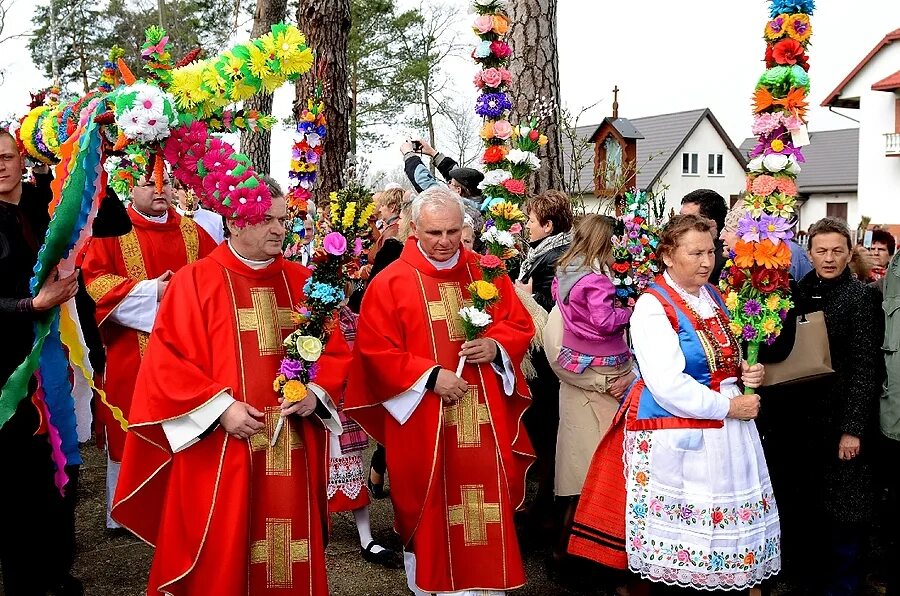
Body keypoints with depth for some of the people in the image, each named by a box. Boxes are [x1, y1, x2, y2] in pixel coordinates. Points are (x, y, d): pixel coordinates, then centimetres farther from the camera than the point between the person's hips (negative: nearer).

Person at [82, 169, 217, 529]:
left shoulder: (190, 231, 11)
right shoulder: (113, 231, -1)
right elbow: (92, 279, -10)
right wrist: (149, 291, -16)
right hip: (131, 353, -3)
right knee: (131, 430, 4)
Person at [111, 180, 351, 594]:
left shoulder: (302, 281, 8)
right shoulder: (194, 281, -4)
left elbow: (335, 350, 8)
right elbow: (167, 362, -8)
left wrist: (316, 392, -9)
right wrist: (221, 406, -16)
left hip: (293, 450, 3)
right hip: (219, 451, -3)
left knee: (290, 560, 13)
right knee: (220, 561, 8)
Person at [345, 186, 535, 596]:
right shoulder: (390, 283, -5)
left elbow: (519, 325, 10)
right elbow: (376, 351, -9)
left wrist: (495, 347, -11)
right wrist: (429, 376, -18)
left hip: (484, 419, 3)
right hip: (423, 422, -2)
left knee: (486, 500, 8)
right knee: (428, 507, 8)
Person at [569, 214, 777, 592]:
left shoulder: (714, 297, 11)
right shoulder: (653, 307, -13)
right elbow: (668, 386, -21)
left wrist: (747, 371, 3)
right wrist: (728, 407, -15)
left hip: (726, 431, 8)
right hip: (675, 436, -7)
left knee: (727, 521, 12)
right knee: (677, 527, 1)